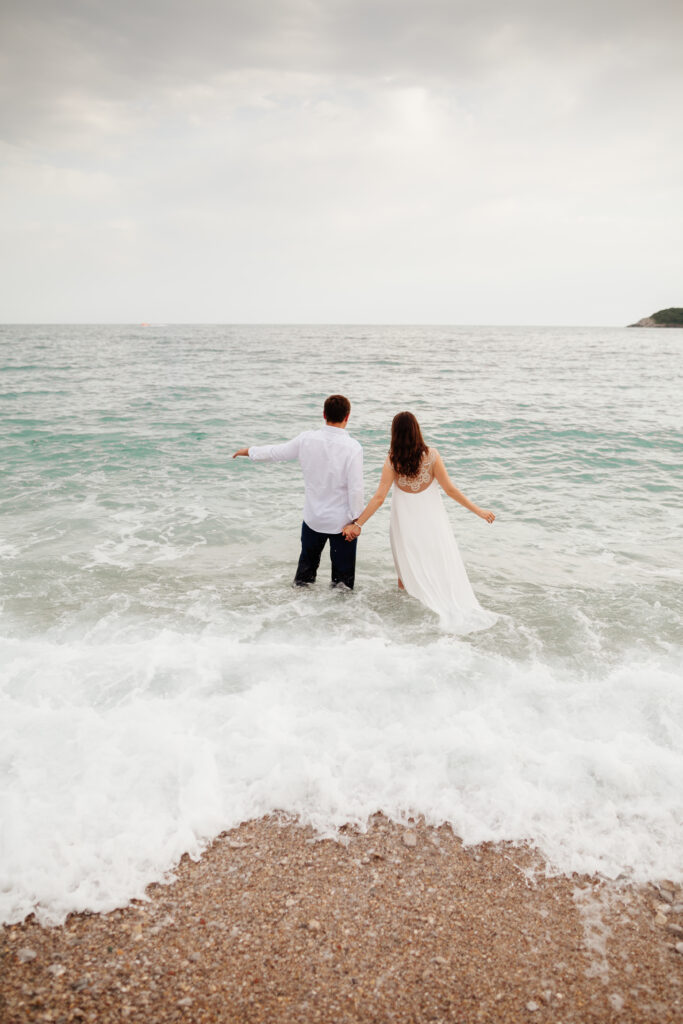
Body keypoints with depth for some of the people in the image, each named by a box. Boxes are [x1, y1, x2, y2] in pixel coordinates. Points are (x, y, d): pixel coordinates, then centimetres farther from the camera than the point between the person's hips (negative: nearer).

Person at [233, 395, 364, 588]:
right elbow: (355, 489, -20)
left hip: (313, 517, 4)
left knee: (307, 564, 24)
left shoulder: (307, 439, -9)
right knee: (343, 571, 10)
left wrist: (250, 451, 24)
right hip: (341, 521, -4)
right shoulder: (352, 447, -20)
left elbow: (277, 452, 6)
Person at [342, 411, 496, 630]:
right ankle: (460, 609, 8)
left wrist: (357, 524, -11)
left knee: (407, 568, 18)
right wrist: (477, 510, -4)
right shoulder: (431, 455, -15)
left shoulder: (392, 461, -14)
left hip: (406, 523, 1)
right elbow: (450, 489, -13)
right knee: (443, 564, 11)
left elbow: (379, 497, -16)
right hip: (431, 520, -1)